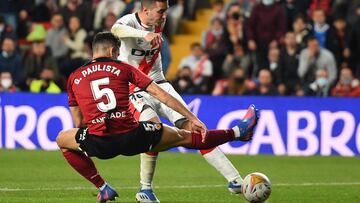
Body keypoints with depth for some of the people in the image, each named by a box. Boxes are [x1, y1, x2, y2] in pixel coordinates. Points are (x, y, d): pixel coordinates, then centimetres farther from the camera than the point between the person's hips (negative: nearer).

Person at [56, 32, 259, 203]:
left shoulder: (74, 77, 15)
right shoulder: (123, 68, 11)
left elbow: (79, 123, 19)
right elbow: (160, 94, 8)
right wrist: (193, 118, 10)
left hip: (99, 144, 0)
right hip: (132, 138, 0)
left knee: (62, 139, 31)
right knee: (183, 136, 21)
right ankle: (238, 132, 32)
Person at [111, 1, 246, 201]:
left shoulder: (158, 23, 3)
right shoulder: (129, 21, -18)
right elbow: (116, 30, -44)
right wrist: (145, 34, -60)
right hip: (135, 91, -6)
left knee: (191, 127, -7)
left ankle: (235, 180, -10)